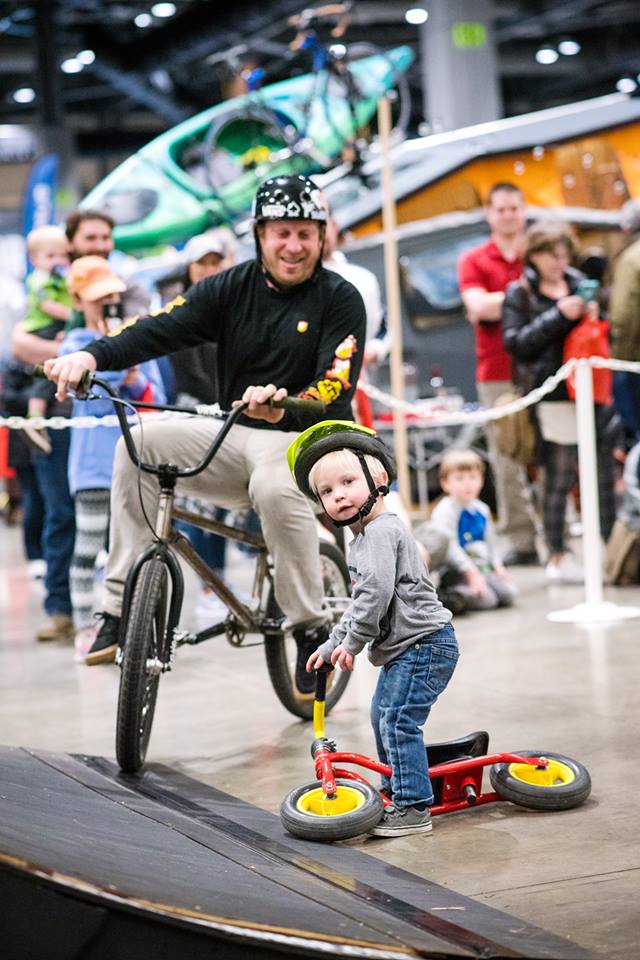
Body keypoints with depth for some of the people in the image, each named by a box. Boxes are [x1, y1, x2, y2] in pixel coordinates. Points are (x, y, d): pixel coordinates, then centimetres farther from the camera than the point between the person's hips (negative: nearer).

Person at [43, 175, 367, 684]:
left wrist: (282, 409, -40)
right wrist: (92, 356, -27)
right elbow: (162, 327, -8)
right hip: (235, 437, 5)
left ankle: (312, 630, -18)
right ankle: (122, 609, -14)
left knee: (275, 487, -38)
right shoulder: (232, 288, 5)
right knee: (140, 444, -18)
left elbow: (336, 391, -18)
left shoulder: (341, 299, -5)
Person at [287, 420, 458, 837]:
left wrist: (353, 641, -16)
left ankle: (414, 808, -11)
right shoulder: (366, 537, 18)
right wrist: (332, 644, 23)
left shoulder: (382, 531, -17)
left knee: (398, 721, -14)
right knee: (383, 717, 20)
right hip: (403, 647, 11)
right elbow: (362, 602, 26)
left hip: (424, 643, -11)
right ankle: (395, 792, 32)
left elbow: (376, 592, -26)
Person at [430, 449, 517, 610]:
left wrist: (497, 565, 11)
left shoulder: (482, 510, 14)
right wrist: (471, 572, -27)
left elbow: (490, 541, 25)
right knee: (485, 600, -26)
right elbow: (450, 546, -22)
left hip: (481, 569, 8)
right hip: (455, 571, -8)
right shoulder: (444, 511, -13)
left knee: (508, 593, -8)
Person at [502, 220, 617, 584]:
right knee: (559, 481, -3)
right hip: (556, 398, -4)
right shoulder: (519, 294, 4)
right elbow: (516, 342, -9)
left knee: (605, 476, 6)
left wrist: (596, 316, -1)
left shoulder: (579, 283, 16)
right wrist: (559, 315, -15)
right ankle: (558, 556, 5)